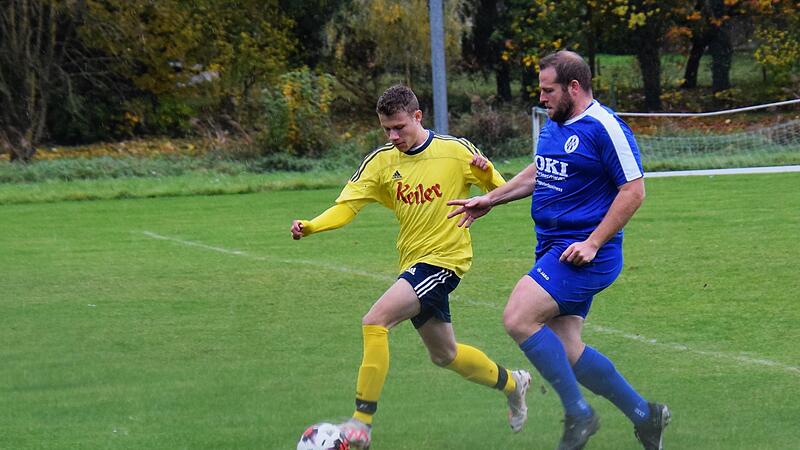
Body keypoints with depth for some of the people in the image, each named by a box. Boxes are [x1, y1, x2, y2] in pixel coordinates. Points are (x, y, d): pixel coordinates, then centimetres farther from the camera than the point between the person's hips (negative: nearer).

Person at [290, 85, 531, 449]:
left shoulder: (455, 151, -8)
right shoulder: (381, 162, 2)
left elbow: (500, 191, 0)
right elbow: (346, 206, -5)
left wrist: (486, 172, -23)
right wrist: (309, 226, -23)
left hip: (444, 259, -7)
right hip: (413, 264, 7)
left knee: (375, 322, -24)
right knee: (444, 355, 20)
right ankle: (512, 383, 47)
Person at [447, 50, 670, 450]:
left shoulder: (604, 128, -14)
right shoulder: (554, 124, 13)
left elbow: (634, 190, -16)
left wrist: (592, 243, -19)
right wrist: (489, 200, 26)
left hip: (582, 255, -9)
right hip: (553, 250, 9)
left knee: (518, 319, -21)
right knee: (567, 353, 6)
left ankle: (578, 414, -10)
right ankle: (644, 415, 19)